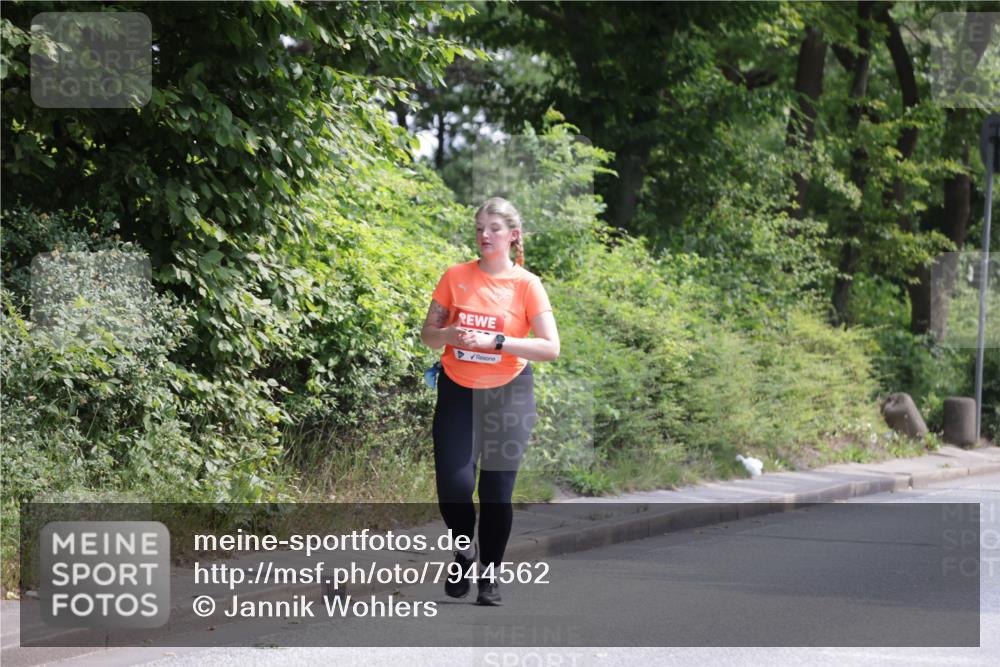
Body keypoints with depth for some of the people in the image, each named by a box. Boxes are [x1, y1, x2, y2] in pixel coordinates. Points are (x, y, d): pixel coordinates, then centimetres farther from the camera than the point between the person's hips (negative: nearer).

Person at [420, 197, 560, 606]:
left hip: (508, 393, -1)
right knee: (453, 485, -10)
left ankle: (491, 571, 19)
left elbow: (550, 348, -13)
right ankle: (465, 550, 18)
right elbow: (427, 334, 6)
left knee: (497, 491, 1)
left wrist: (495, 341, -22)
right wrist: (450, 334, -17)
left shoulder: (526, 285, -7)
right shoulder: (456, 276, 0)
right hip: (457, 391, 1)